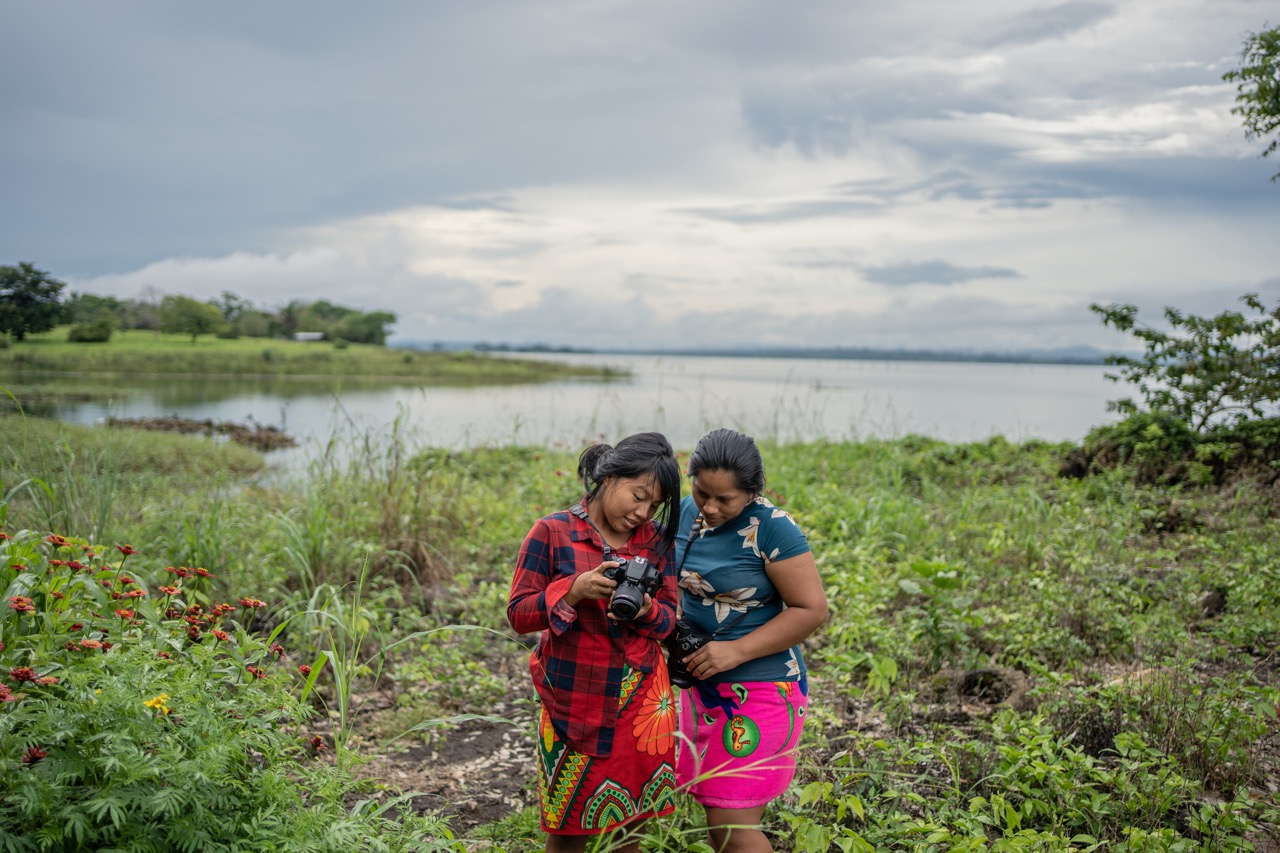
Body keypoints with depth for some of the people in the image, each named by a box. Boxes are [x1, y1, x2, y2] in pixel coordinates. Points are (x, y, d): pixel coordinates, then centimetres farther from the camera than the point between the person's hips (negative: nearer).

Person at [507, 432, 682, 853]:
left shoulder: (656, 539, 3)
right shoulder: (552, 532, -8)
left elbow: (668, 617, 4)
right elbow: (517, 614, -8)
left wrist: (646, 610, -19)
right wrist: (574, 591, -24)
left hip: (642, 703, 3)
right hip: (573, 704, -3)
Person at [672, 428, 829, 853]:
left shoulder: (772, 528, -18)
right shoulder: (686, 513, 2)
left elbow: (812, 608, -17)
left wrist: (737, 650, -21)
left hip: (761, 689, -7)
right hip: (703, 686, 7)